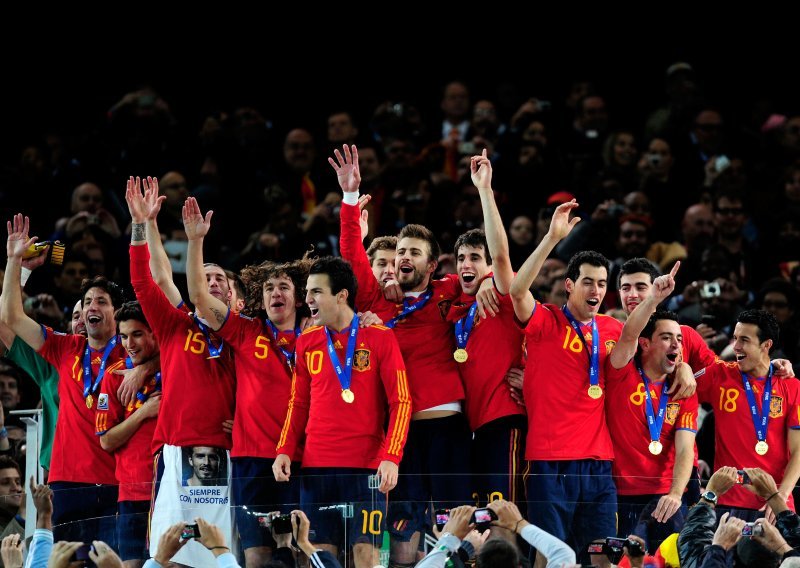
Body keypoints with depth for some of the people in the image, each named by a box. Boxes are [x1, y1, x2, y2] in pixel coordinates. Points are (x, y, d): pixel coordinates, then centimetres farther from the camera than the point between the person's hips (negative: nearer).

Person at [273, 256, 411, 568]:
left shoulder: (380, 338, -1)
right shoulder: (307, 342, 12)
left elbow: (401, 402, -3)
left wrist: (391, 457, -14)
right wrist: (284, 451, 3)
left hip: (367, 466, -4)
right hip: (316, 466, 4)